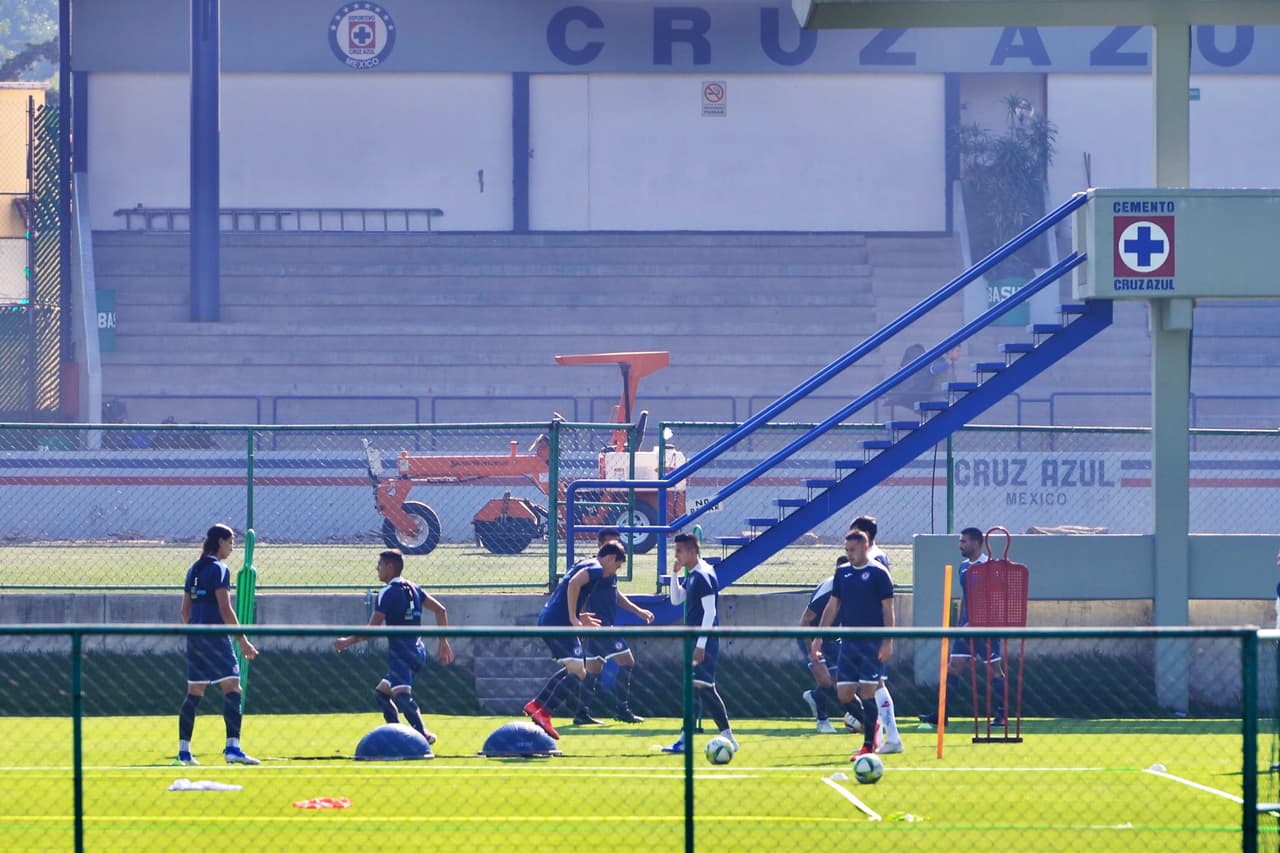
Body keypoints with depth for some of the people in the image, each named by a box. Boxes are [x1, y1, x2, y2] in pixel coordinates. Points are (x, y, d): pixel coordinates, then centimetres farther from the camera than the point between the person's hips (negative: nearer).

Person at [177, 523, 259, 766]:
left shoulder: (193, 570, 15)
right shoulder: (219, 570, -9)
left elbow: (185, 610, 18)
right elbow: (225, 609, -15)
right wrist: (243, 641, -13)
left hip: (194, 637, 8)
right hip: (215, 637, -8)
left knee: (194, 694, 11)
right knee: (232, 689, -9)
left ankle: (183, 750, 9)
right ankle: (232, 747, -19)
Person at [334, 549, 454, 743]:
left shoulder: (388, 593, -10)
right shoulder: (413, 589, 15)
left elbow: (372, 630, -13)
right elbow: (440, 610, 16)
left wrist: (348, 641, -2)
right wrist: (443, 642, 19)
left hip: (401, 653, -9)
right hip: (416, 652, 9)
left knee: (401, 695, -27)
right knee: (381, 693, 23)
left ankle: (424, 733, -47)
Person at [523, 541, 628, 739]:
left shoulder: (584, 565, 24)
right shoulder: (597, 569, -6)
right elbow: (574, 584, -24)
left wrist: (579, 618, 29)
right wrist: (573, 618, -23)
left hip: (547, 619, 10)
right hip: (558, 622, -10)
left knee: (572, 669, 22)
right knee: (578, 673, -11)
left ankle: (536, 705, 20)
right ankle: (543, 714, -17)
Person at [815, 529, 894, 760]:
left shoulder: (878, 573, -5)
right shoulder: (842, 573, 11)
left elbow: (888, 609, -6)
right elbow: (832, 606, 16)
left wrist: (888, 642, -13)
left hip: (872, 643, -6)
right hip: (849, 643, 6)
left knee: (867, 692, -8)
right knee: (844, 694, 2)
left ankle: (869, 746, -1)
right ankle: (872, 725, 26)